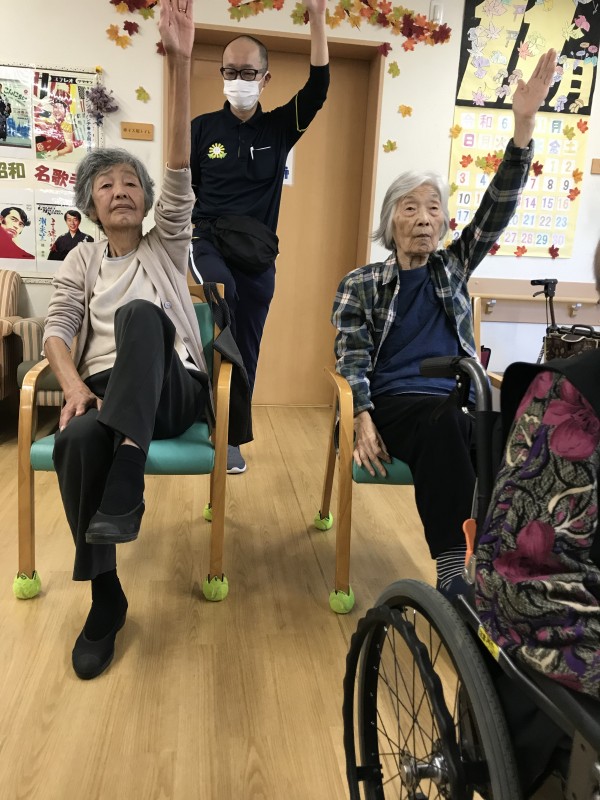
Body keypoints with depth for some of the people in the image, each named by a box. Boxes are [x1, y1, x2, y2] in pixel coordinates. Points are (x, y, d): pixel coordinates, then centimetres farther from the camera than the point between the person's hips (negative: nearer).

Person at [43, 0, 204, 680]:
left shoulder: (166, 245, 13)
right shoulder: (81, 261, 17)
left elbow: (180, 171, -1)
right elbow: (58, 328, 5)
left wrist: (178, 63, -12)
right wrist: (74, 385, -18)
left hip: (172, 390, -1)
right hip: (107, 392, 1)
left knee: (141, 313, -33)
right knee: (76, 440, -35)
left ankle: (125, 482, -40)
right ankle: (106, 600, -18)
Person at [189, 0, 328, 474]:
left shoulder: (280, 127, 6)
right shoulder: (203, 127, 5)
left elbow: (318, 89, -8)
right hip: (208, 243, -1)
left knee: (246, 349, 6)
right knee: (222, 289, -37)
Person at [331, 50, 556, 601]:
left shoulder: (453, 268, 18)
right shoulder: (360, 284, 10)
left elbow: (496, 211, 7)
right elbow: (352, 357, 0)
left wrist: (524, 126, -4)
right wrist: (363, 417, -19)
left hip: (455, 404, 3)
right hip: (394, 403, -3)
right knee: (444, 419, -38)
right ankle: (455, 575, -40)